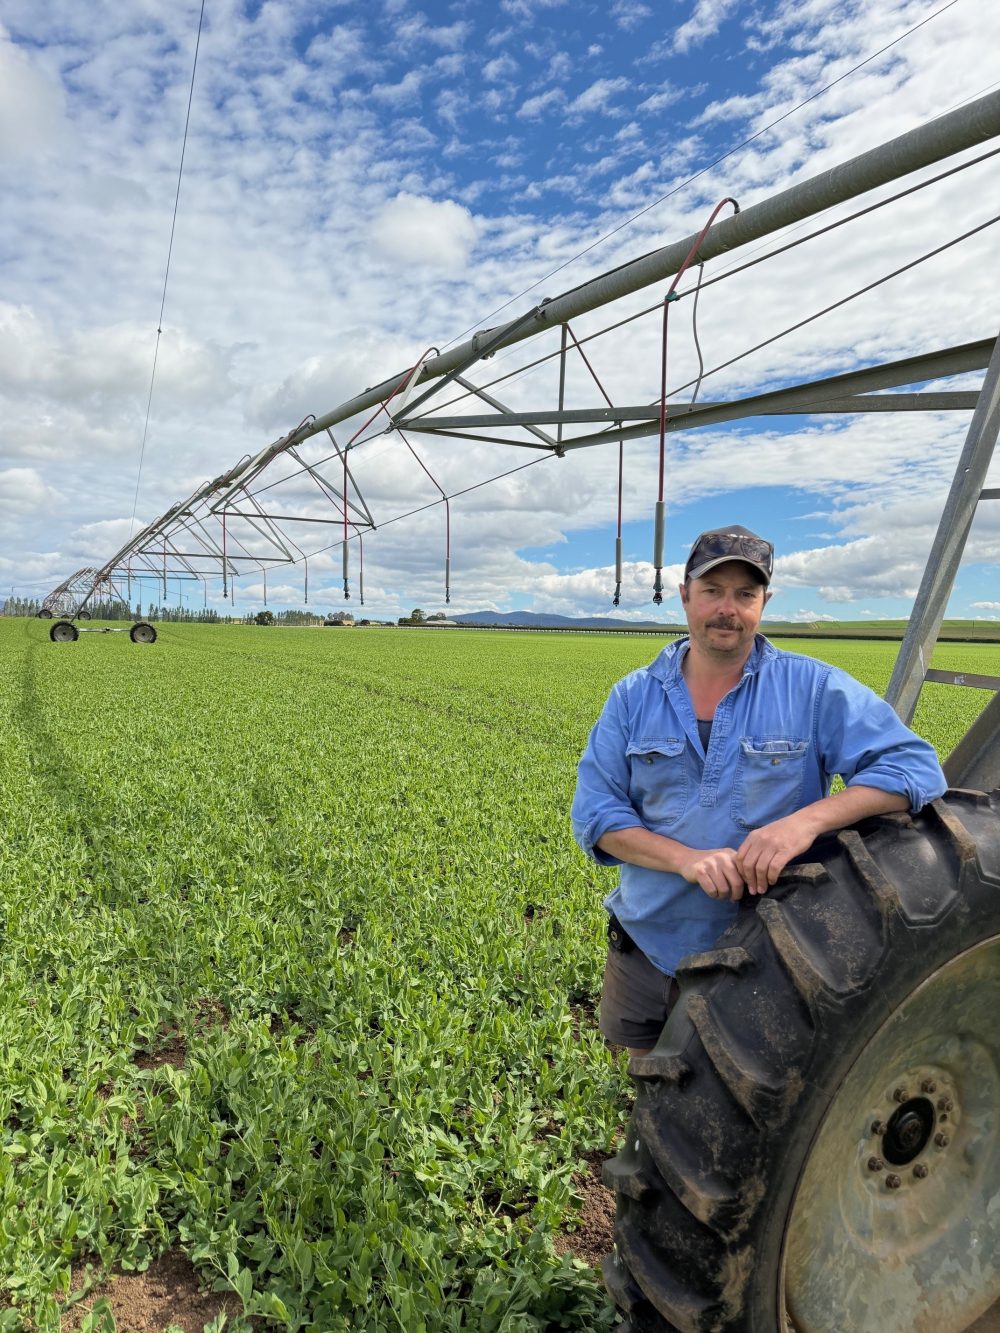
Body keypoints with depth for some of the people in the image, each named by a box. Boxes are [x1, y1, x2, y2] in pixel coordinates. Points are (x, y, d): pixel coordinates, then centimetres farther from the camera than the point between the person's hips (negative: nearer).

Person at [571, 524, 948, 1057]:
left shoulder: (814, 689, -10)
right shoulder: (632, 698, -5)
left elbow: (917, 769, -15)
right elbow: (594, 813, -9)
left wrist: (807, 820, -30)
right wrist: (685, 858, -25)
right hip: (649, 946, 2)